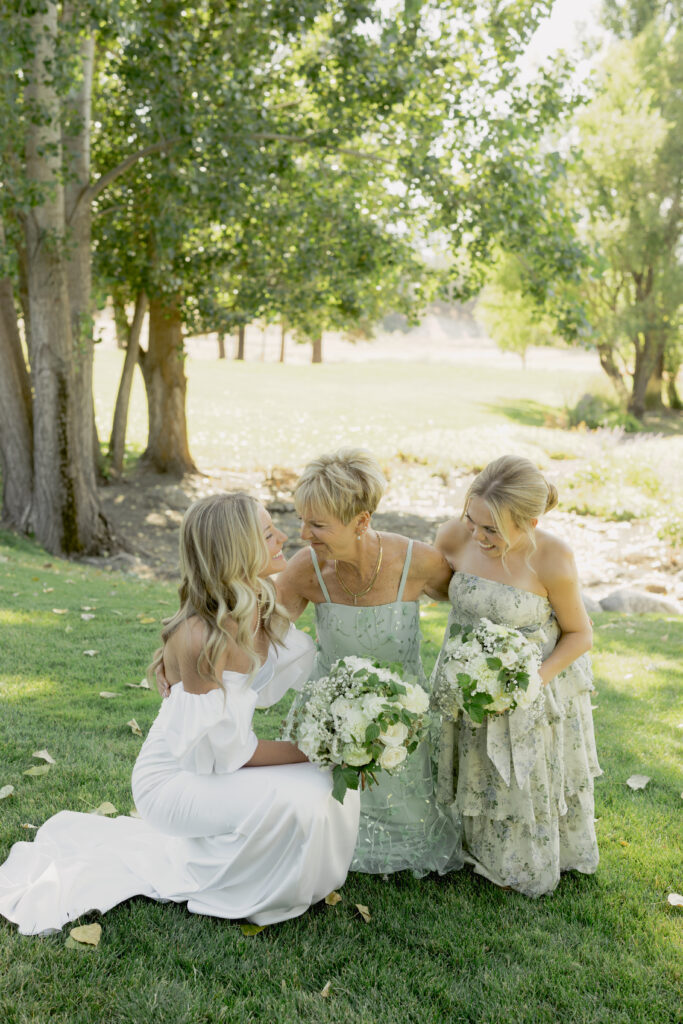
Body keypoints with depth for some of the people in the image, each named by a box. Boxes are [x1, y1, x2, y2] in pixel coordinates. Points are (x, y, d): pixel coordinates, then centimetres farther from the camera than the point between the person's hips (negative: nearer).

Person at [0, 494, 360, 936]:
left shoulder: (263, 603, -8)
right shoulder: (199, 637, -31)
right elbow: (225, 749, -25)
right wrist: (311, 753, -19)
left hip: (219, 762, 7)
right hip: (175, 779, -7)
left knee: (334, 780, -5)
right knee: (293, 801, -25)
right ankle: (210, 883, 3)